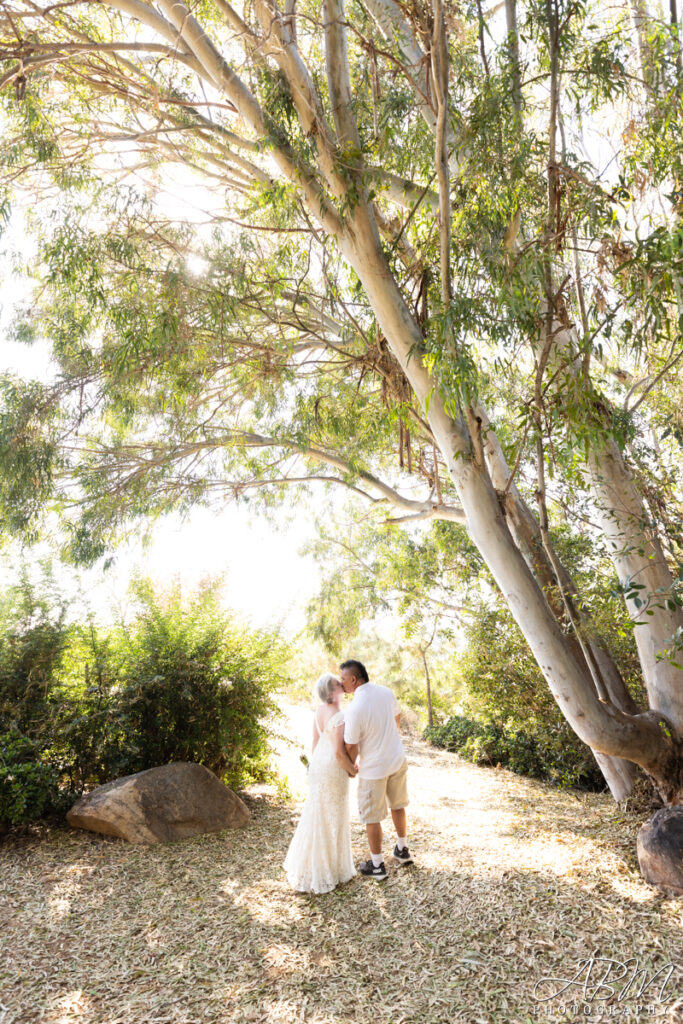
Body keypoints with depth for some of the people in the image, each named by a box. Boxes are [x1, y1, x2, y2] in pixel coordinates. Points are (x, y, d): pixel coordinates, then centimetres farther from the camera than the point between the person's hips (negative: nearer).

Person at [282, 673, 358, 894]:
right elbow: (339, 752, -26)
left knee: (317, 813, 22)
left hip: (318, 764, 8)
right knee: (332, 817, 9)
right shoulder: (339, 717, -27)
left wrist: (315, 765, 19)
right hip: (334, 768, -8)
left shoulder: (320, 709, -1)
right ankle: (329, 868, 25)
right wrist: (352, 770, -9)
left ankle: (309, 864, 38)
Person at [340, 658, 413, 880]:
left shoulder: (355, 708, -28)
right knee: (397, 805, 26)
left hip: (374, 768, -6)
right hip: (398, 759, 7)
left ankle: (377, 866, 27)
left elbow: (351, 747, -19)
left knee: (371, 816, 13)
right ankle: (402, 850, 43)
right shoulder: (386, 692, -9)